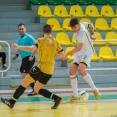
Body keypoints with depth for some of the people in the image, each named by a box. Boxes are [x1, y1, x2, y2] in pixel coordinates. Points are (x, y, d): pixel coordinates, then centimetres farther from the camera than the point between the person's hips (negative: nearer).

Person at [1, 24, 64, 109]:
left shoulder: (41, 40, -7)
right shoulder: (55, 42, 8)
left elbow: (32, 48, -24)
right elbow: (63, 55, 7)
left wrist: (18, 47, -17)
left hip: (41, 68, -6)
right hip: (49, 71, 6)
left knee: (24, 82, 6)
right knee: (37, 89, 16)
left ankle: (12, 102, 9)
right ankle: (56, 98, -1)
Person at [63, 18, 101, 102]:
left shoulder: (82, 32, -25)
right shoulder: (81, 24, 0)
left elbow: (79, 47, -35)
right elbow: (91, 25, 21)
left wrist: (67, 54, -38)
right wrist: (91, 34, 10)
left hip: (87, 52, -9)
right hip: (79, 53, 9)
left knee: (81, 70, -30)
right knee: (72, 71, -8)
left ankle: (95, 90, -14)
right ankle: (75, 95, -1)